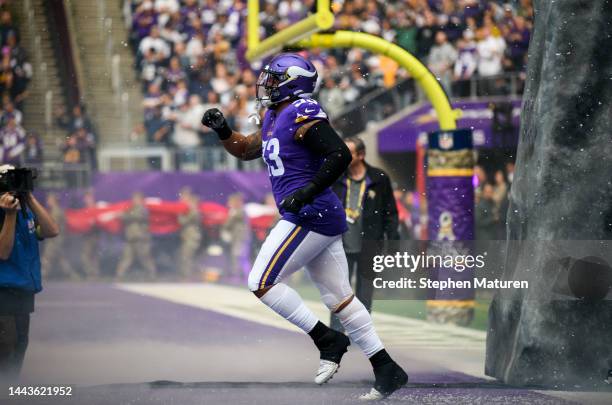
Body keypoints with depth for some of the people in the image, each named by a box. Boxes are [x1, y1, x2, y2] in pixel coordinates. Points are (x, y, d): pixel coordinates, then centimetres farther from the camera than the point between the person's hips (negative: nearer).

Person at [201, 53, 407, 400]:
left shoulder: (303, 114, -13)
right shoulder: (275, 117, 17)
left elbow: (341, 155, -21)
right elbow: (247, 150, 31)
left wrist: (306, 193, -24)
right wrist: (223, 130, 14)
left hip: (311, 216, -10)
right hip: (324, 217, 10)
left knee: (262, 282, -7)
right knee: (339, 297, 9)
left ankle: (327, 339, -5)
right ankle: (387, 370, 9)